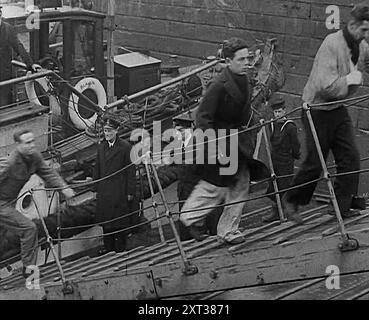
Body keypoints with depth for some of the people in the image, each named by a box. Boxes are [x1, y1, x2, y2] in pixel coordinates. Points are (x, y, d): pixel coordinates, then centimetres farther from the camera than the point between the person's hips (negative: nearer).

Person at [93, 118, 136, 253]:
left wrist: (130, 191, -8)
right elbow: (97, 169, 16)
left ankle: (120, 247, 8)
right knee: (105, 219, 8)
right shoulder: (101, 147, 12)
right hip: (104, 191, 5)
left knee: (120, 220, -1)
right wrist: (96, 189, 12)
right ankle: (108, 246, 18)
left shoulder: (125, 147, -5)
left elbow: (131, 171, -6)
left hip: (120, 191, -5)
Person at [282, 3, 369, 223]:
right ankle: (291, 201, 22)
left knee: (351, 158, -1)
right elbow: (326, 87, -31)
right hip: (318, 110, -7)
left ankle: (344, 207, 7)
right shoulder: (332, 44, -24)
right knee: (315, 163, 1)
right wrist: (351, 79, -20)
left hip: (339, 110, 7)